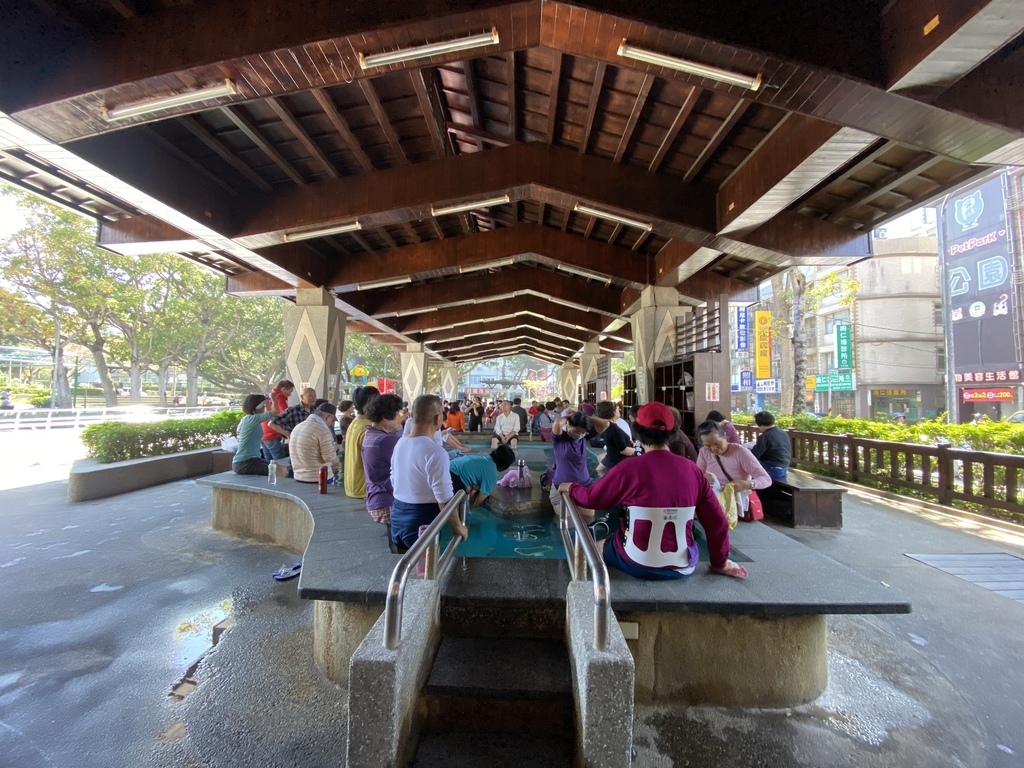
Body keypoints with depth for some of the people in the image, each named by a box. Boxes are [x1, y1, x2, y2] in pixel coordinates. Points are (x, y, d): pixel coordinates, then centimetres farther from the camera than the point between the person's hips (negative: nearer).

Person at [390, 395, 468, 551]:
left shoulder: (399, 444, 2)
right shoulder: (435, 452, -23)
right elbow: (445, 499, -23)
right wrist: (458, 526, -9)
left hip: (397, 517, 8)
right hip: (421, 523, -7)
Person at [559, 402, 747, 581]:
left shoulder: (629, 468, -17)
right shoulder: (692, 470, -7)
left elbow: (591, 498, -4)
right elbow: (717, 522, -2)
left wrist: (570, 488, 17)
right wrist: (720, 562, 15)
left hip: (636, 565, -3)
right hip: (682, 567, 4)